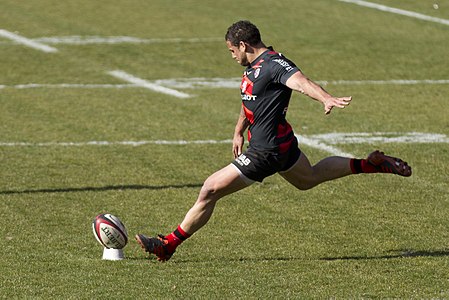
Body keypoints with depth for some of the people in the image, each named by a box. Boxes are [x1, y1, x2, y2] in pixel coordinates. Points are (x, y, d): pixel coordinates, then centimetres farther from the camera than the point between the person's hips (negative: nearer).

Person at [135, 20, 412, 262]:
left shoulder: (273, 64, -22)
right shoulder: (255, 65, 9)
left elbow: (301, 82, -40)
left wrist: (327, 99, -57)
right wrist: (239, 131, 24)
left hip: (265, 152, -11)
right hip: (280, 143, 11)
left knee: (210, 190, -9)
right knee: (309, 178, 33)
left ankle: (169, 244, -1)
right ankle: (371, 164, 36)